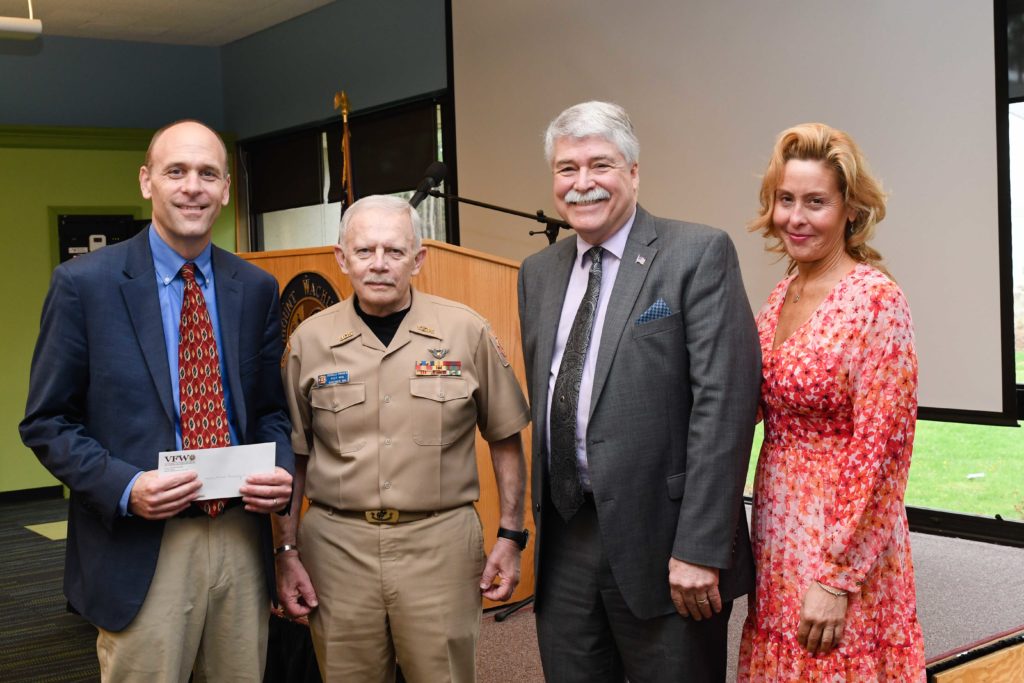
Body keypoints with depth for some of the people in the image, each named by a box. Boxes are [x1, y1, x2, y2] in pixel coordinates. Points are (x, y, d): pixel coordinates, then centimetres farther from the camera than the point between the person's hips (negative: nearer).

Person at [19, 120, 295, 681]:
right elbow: (45, 422, -2)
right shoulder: (84, 283, -4)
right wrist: (124, 487, -16)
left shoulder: (256, 288, 7)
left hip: (241, 541, 4)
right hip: (142, 550, -3)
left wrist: (282, 471, -6)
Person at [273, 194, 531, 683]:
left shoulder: (467, 332, -2)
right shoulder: (309, 340, 2)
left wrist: (511, 535, 3)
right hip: (336, 545, 1)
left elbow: (505, 440, 5)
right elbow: (293, 455, 9)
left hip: (439, 543, -1)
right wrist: (288, 551, 7)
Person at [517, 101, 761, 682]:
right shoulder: (538, 273, 12)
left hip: (659, 545, -5)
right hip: (565, 542, 6)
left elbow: (724, 402, -14)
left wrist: (699, 548, -18)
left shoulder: (699, 254, -7)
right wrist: (543, 517, 14)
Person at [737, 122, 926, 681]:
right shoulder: (782, 296, 6)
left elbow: (882, 449, -17)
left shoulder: (876, 299, -15)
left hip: (841, 547, -7)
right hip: (778, 530, 7)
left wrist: (837, 578, -17)